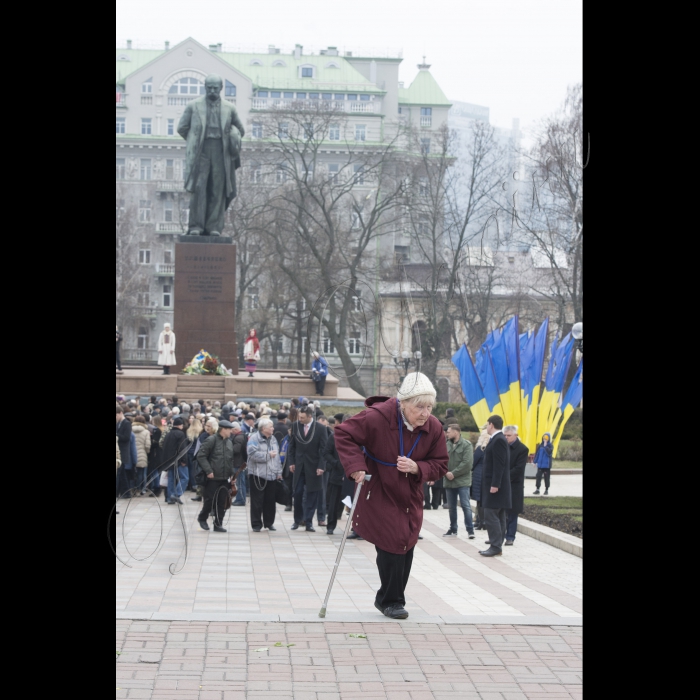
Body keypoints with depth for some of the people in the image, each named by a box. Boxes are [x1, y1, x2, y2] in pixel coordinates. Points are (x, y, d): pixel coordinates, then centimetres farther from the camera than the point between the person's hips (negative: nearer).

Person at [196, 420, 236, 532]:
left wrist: (231, 473, 11)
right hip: (212, 477, -6)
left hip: (224, 478, 6)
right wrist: (208, 471, -18)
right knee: (210, 500, 0)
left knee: (222, 502, 5)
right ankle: (202, 518, 22)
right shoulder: (211, 440, -10)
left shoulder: (229, 443, 12)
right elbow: (201, 456, -13)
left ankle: (218, 524, 12)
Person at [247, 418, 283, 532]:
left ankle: (269, 522, 20)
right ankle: (256, 524, 4)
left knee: (270, 500, 9)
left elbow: (277, 456, 18)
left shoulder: (272, 439, 16)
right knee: (257, 501, -2)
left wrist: (279, 472, 13)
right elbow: (253, 454, -21)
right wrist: (268, 455, -14)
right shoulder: (254, 438, -8)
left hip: (272, 475, 6)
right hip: (258, 475, -6)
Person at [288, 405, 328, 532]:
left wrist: (321, 466, -12)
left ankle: (308, 522, 8)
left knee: (312, 495, 1)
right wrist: (291, 462, 2)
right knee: (297, 494, 4)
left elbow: (323, 449, -7)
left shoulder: (321, 429, -8)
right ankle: (298, 519, 18)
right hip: (299, 466, 3)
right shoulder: (295, 426, 1)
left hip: (313, 467, -3)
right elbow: (292, 445, 9)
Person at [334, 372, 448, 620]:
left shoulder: (433, 427, -10)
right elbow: (344, 434, -16)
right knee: (392, 544, -11)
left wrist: (417, 468, -21)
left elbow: (440, 464, -1)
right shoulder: (377, 417, -24)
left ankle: (387, 598, 28)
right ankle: (391, 601, 7)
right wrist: (356, 465, -26)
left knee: (406, 546, 10)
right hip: (379, 494, -5)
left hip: (410, 497, 5)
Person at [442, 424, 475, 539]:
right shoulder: (446, 445, 8)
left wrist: (454, 473, -16)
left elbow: (467, 463, -16)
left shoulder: (466, 445, -7)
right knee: (451, 506, 12)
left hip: (462, 481, -5)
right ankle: (453, 529, 21)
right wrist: (446, 473, -13)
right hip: (449, 481, 5)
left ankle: (470, 530, -2)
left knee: (465, 505, -6)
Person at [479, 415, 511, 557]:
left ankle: (496, 547, -10)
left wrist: (494, 485, -23)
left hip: (495, 486, -10)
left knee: (490, 515, -10)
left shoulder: (498, 440, -16)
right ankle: (497, 544, 15)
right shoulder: (498, 439, 16)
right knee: (498, 516, 11)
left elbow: (499, 465, -21)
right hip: (495, 485, 10)